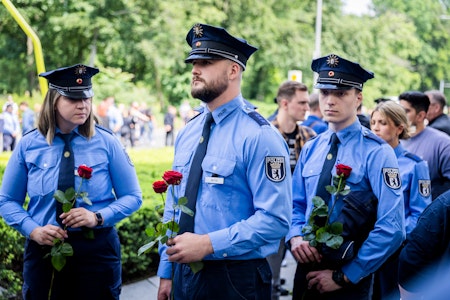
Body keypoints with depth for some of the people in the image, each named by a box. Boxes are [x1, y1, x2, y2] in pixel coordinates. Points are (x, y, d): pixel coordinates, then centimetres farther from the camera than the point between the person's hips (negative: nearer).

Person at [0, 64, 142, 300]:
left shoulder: (106, 143, -2)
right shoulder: (29, 145, 0)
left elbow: (132, 197, 0)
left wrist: (98, 217, -17)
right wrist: (33, 230, -12)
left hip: (97, 250, -1)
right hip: (43, 250, 1)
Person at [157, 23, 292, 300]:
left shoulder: (258, 136, -14)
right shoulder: (187, 133, 8)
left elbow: (275, 219, -19)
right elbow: (173, 206, 13)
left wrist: (208, 244, -22)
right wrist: (166, 273, 10)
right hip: (184, 274, 6)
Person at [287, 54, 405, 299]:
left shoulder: (376, 153, -13)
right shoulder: (310, 149, 5)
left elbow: (391, 229, -18)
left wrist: (343, 277, -15)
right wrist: (295, 237, -8)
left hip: (350, 279, -5)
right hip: (307, 268, 5)